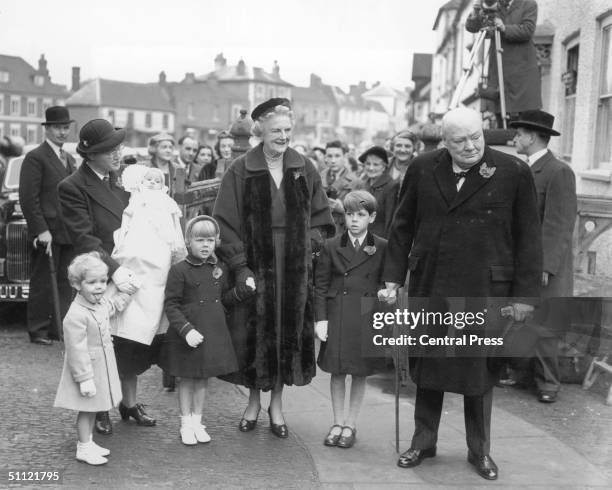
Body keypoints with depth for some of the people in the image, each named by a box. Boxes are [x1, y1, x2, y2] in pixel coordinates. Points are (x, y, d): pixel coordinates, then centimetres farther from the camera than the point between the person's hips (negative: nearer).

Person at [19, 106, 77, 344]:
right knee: (42, 284, 2)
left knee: (65, 283, 9)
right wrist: (41, 230, -17)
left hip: (69, 233, 7)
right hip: (47, 233, -7)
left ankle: (60, 328, 16)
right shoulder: (35, 157, -7)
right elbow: (28, 198, -12)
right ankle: (38, 331, 11)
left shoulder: (69, 159, 17)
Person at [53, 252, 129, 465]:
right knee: (86, 409, 4)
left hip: (102, 367, 9)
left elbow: (112, 306, 28)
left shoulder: (101, 303, 0)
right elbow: (77, 350, -26)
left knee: (93, 408, 20)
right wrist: (85, 378, -25)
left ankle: (88, 442, 34)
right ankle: (84, 448, 18)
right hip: (87, 368, -9)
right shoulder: (77, 315, -28)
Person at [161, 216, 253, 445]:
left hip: (214, 333, 5)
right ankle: (186, 425, 22)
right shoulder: (179, 270, -11)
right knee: (186, 379, 8)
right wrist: (186, 330, -20)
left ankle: (197, 422, 28)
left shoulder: (220, 269, 5)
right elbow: (171, 305, -11)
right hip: (187, 337, -4)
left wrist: (245, 290, -2)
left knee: (203, 379, 15)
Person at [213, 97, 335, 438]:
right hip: (255, 265, -2)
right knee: (255, 334, 4)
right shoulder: (241, 171, -4)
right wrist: (240, 266, -12)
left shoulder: (304, 170, 4)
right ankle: (254, 401, 24)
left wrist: (310, 245, -4)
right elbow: (227, 223, -6)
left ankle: (277, 405, 21)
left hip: (295, 268, 2)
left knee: (289, 333, 7)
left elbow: (320, 217, 11)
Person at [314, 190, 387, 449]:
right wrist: (320, 318, -3)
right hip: (336, 315, 1)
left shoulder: (382, 248, 1)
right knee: (337, 371, 7)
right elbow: (320, 285, 3)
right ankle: (337, 423, 20)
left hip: (366, 316, 0)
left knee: (360, 372, 7)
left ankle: (350, 425, 20)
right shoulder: (331, 246, 3)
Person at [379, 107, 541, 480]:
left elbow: (528, 238, -2)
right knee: (427, 364, 11)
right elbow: (403, 227, 9)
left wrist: (525, 294, -4)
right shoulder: (423, 169, 2)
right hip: (429, 287, 2)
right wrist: (393, 278, 5)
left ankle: (480, 450, 27)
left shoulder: (514, 173, -5)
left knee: (480, 368, 9)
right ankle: (423, 442, 28)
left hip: (484, 290, -2)